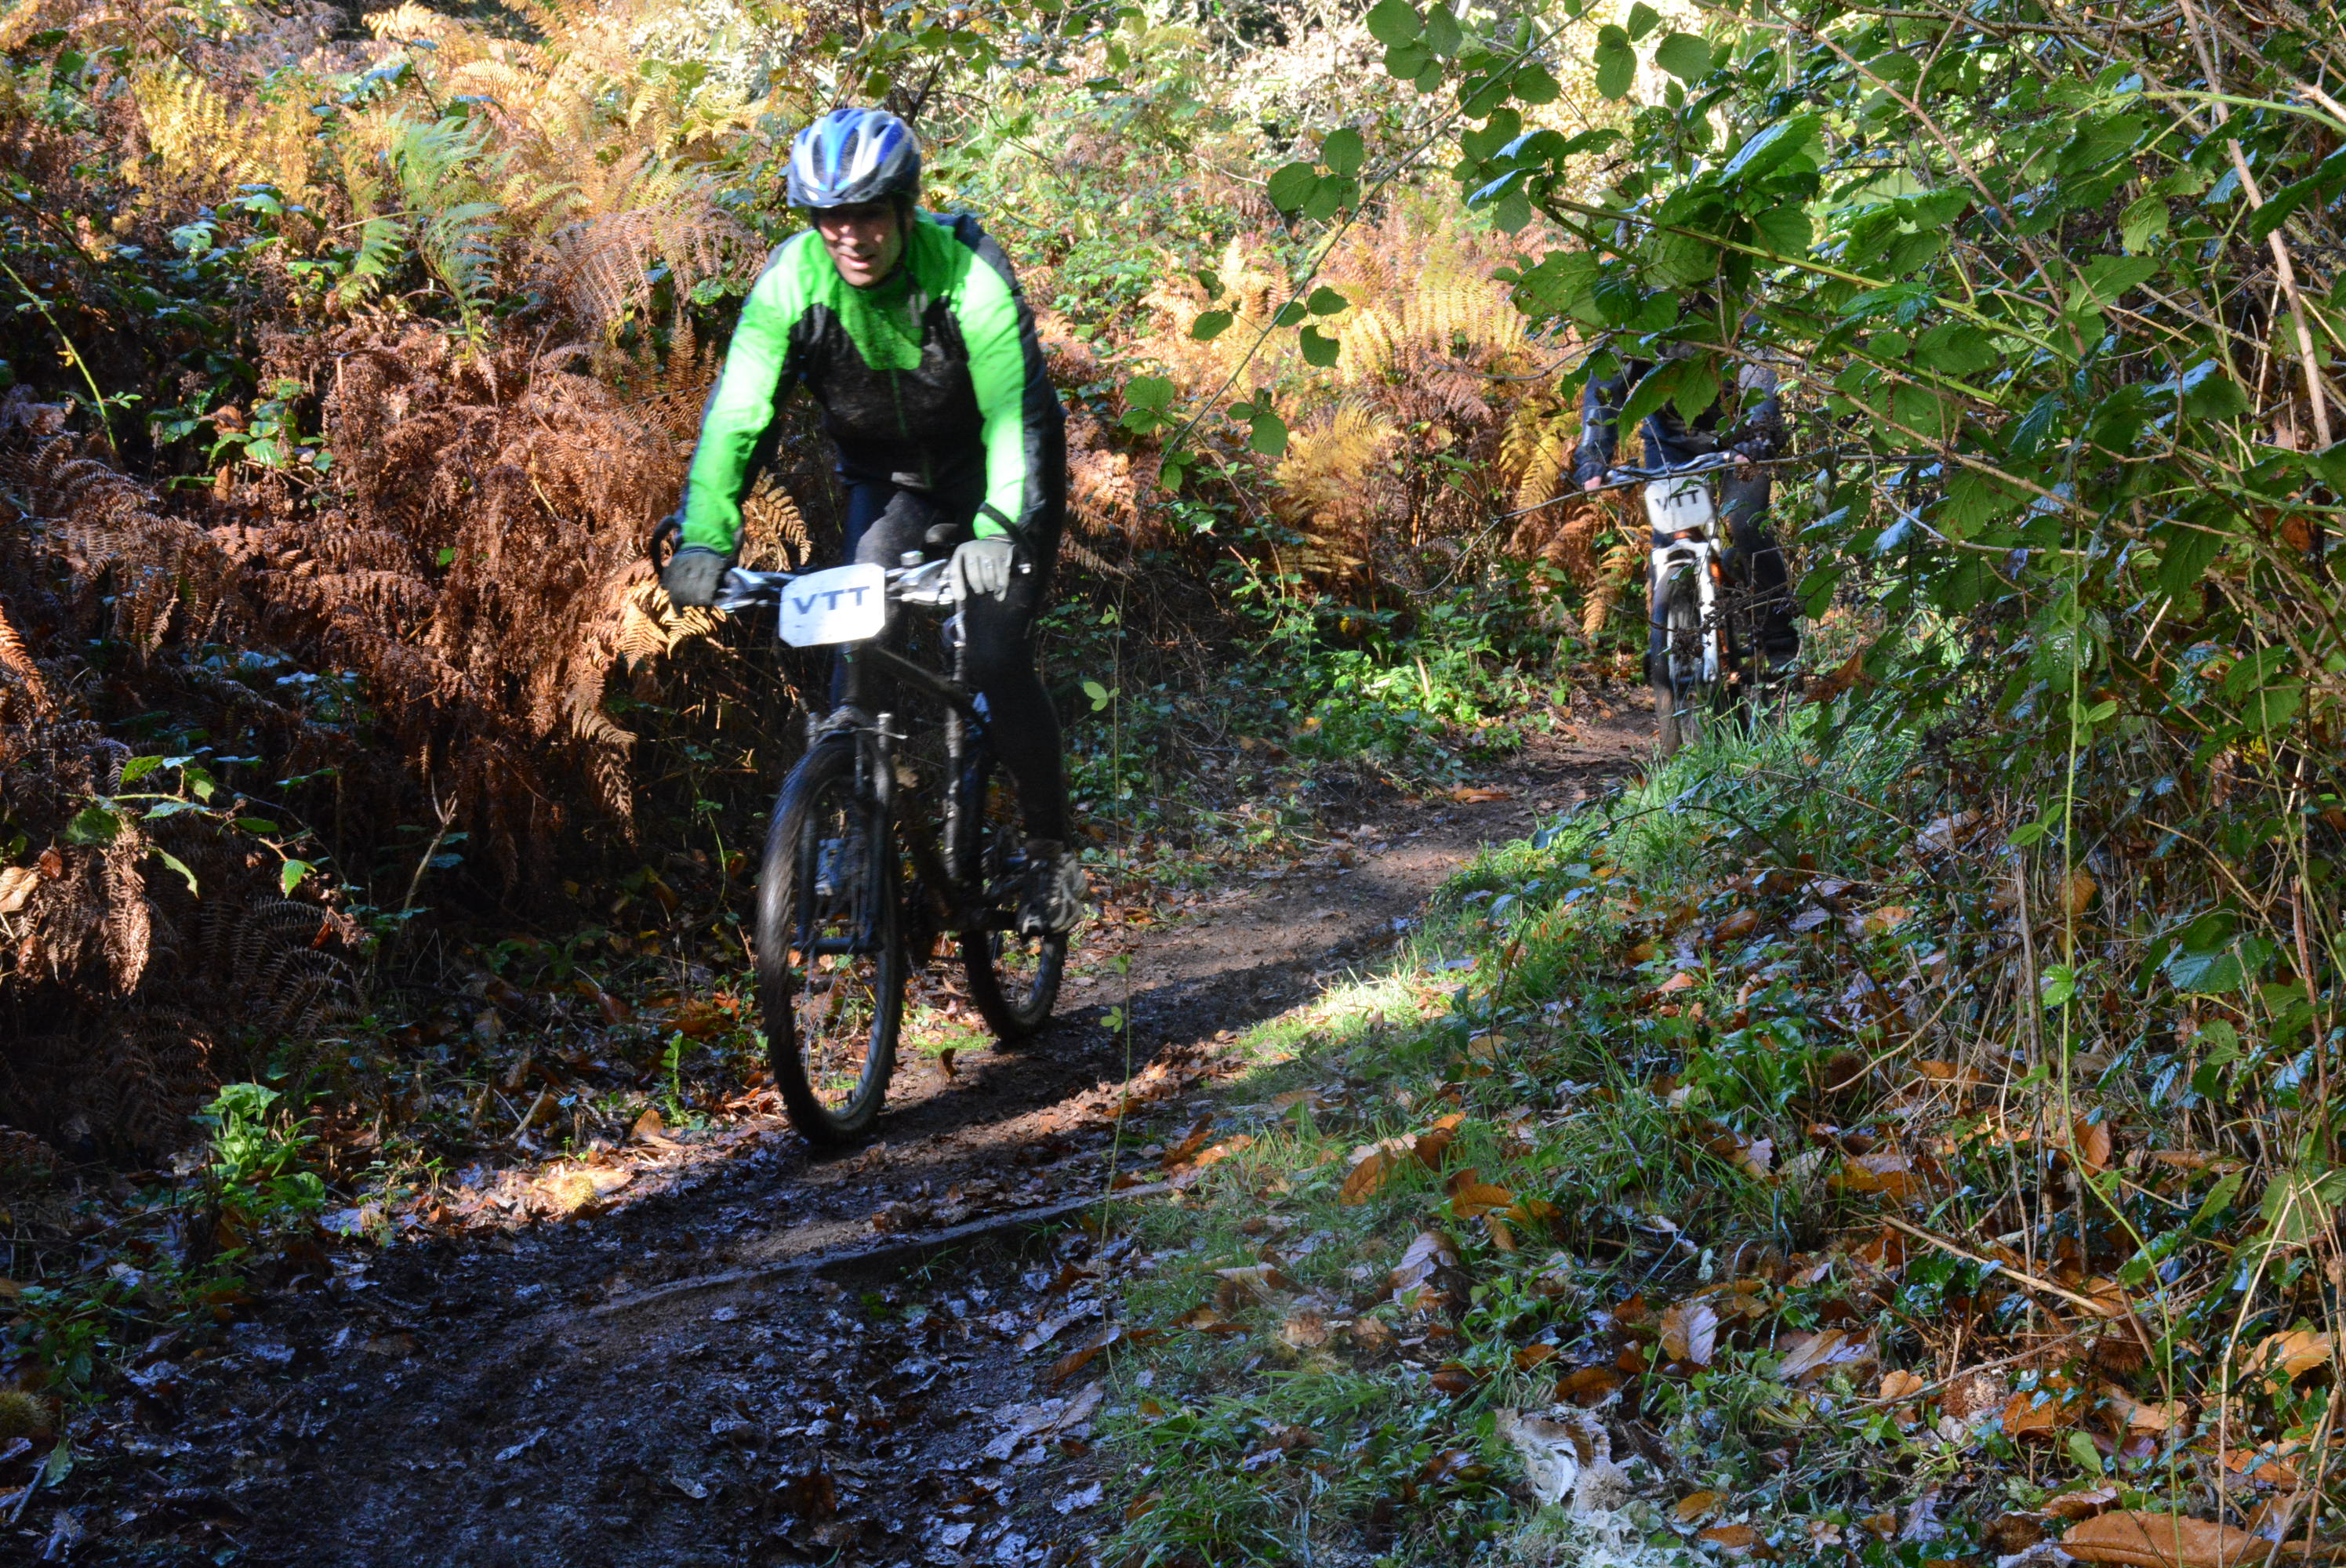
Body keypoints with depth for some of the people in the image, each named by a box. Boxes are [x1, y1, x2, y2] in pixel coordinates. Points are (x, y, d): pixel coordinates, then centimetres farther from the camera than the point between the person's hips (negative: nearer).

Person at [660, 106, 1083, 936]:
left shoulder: (967, 271, -29)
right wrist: (705, 538, -38)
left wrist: (1000, 531, -51)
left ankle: (1053, 853, 2)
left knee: (996, 660, -16)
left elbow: (1014, 415, -36)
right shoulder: (791, 279, -20)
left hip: (996, 475, -3)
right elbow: (738, 412, -25)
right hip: (888, 482, 4)